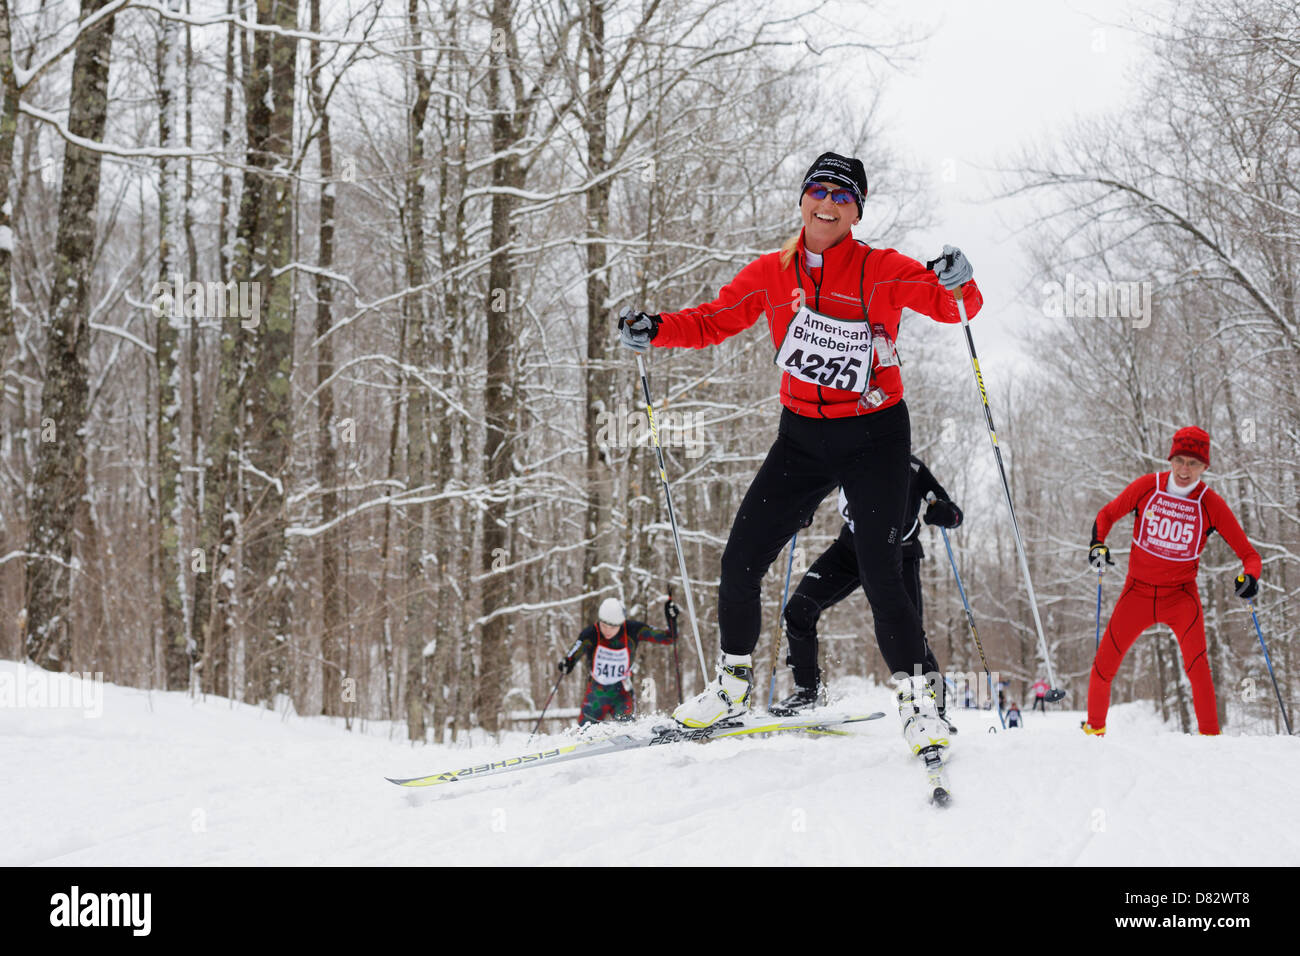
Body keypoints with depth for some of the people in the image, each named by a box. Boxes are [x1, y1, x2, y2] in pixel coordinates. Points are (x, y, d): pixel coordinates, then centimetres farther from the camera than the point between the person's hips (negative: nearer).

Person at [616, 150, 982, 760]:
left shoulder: (882, 270, -9)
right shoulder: (772, 274, 1)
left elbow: (951, 308, -14)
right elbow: (713, 321, 7)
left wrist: (955, 283, -37)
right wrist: (655, 332, -10)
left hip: (875, 438, -4)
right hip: (802, 437, 4)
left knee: (880, 574, -14)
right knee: (740, 563, 0)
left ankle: (916, 698, 3)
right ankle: (734, 682, 22)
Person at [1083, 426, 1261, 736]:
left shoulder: (1211, 504, -9)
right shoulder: (1147, 487, -7)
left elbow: (1247, 552, -6)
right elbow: (1107, 515, 9)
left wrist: (1250, 576, -28)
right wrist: (1097, 545, -9)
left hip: (1181, 595, -2)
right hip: (1138, 591, 2)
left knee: (1197, 666, -26)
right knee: (1103, 666, 2)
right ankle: (1094, 728, 28)